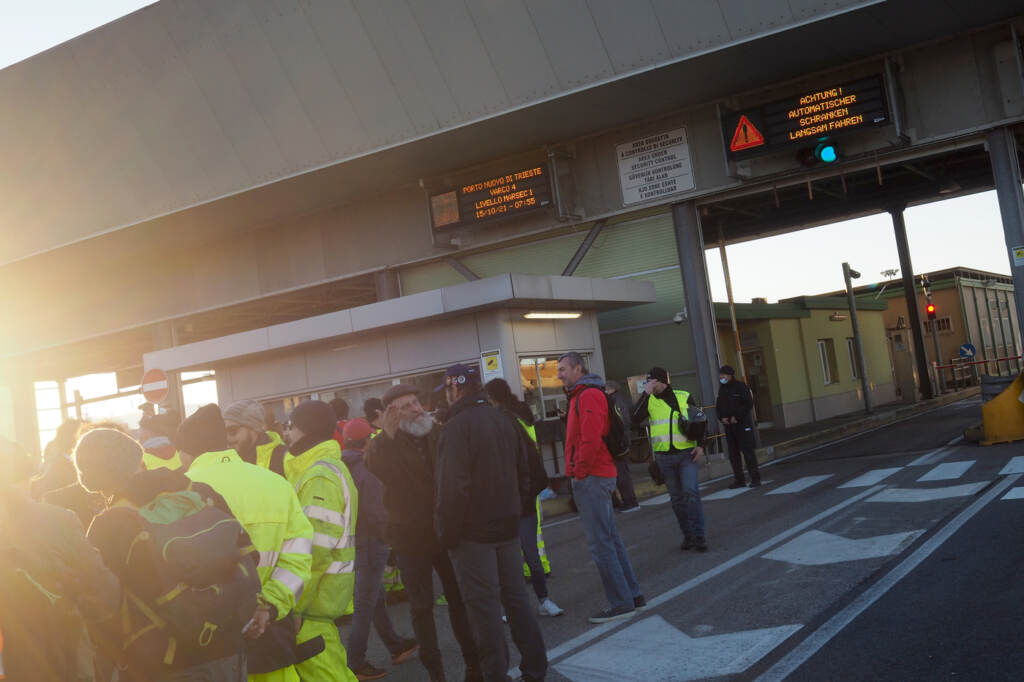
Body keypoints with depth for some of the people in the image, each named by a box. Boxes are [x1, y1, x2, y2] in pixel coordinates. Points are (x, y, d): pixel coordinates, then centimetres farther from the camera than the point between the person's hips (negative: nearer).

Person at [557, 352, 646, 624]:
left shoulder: (589, 396, -13)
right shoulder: (580, 397, 20)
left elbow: (591, 439, -22)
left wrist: (580, 471, -14)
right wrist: (576, 472, 15)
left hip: (591, 478, -11)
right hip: (597, 477, 11)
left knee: (600, 543, -8)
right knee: (610, 539, 14)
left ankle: (621, 603, -3)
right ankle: (633, 596, 20)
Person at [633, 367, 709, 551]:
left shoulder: (684, 397, 3)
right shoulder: (650, 401, 4)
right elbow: (635, 418, -13)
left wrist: (700, 445, -4)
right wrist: (645, 393, -14)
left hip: (686, 453, -2)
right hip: (664, 457, 2)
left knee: (691, 492, -13)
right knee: (676, 498, 8)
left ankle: (699, 535, -7)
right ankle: (687, 535, 18)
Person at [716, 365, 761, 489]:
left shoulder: (740, 386, -6)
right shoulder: (722, 389, 13)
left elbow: (749, 404, -11)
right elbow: (718, 407, 16)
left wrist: (736, 417, -15)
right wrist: (721, 418, -4)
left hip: (743, 424, -6)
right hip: (728, 425, 6)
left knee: (748, 451, -6)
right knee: (733, 454, 6)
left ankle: (755, 479, -2)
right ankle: (739, 480, 12)